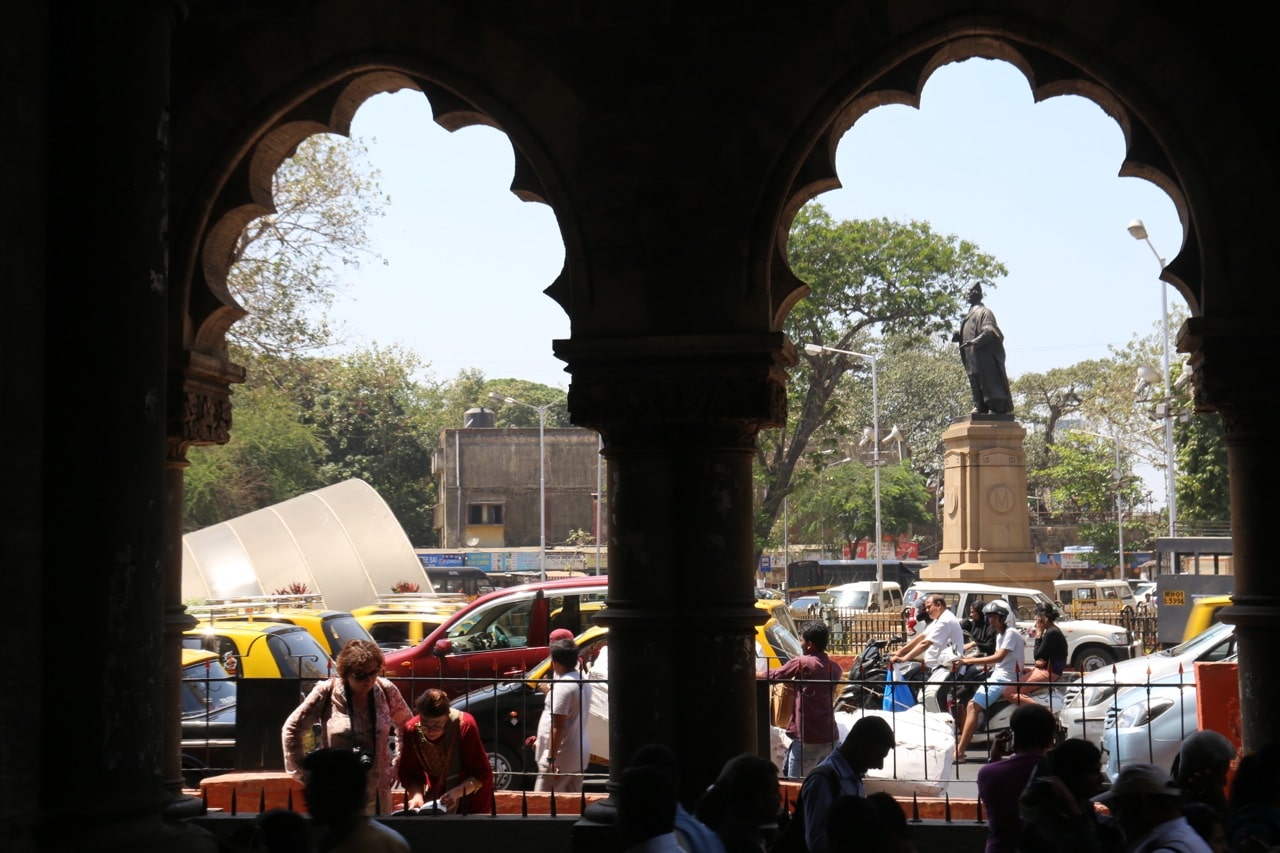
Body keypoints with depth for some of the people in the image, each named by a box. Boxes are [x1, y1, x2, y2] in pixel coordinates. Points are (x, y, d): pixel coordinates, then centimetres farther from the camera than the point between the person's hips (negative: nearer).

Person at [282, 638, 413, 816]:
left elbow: (408, 726, 14)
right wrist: (302, 771, -1)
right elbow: (292, 728, -1)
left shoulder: (385, 690, -2)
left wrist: (400, 766, 10)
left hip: (378, 795, 3)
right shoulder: (326, 692, -10)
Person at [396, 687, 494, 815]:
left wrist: (457, 792, -40)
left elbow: (482, 774, -24)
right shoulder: (411, 730, -21)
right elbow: (409, 774, -10)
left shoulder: (465, 726, -30)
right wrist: (417, 795, -31)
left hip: (471, 795, -3)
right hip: (437, 792, 3)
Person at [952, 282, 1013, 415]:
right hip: (972, 356, 9)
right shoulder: (970, 314, 23)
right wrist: (958, 336, 6)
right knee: (975, 383, 3)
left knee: (989, 379, -12)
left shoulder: (984, 312, -3)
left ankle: (996, 407, -15)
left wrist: (974, 341, -26)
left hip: (984, 354, -9)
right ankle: (979, 407, 1)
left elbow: (989, 331, -16)